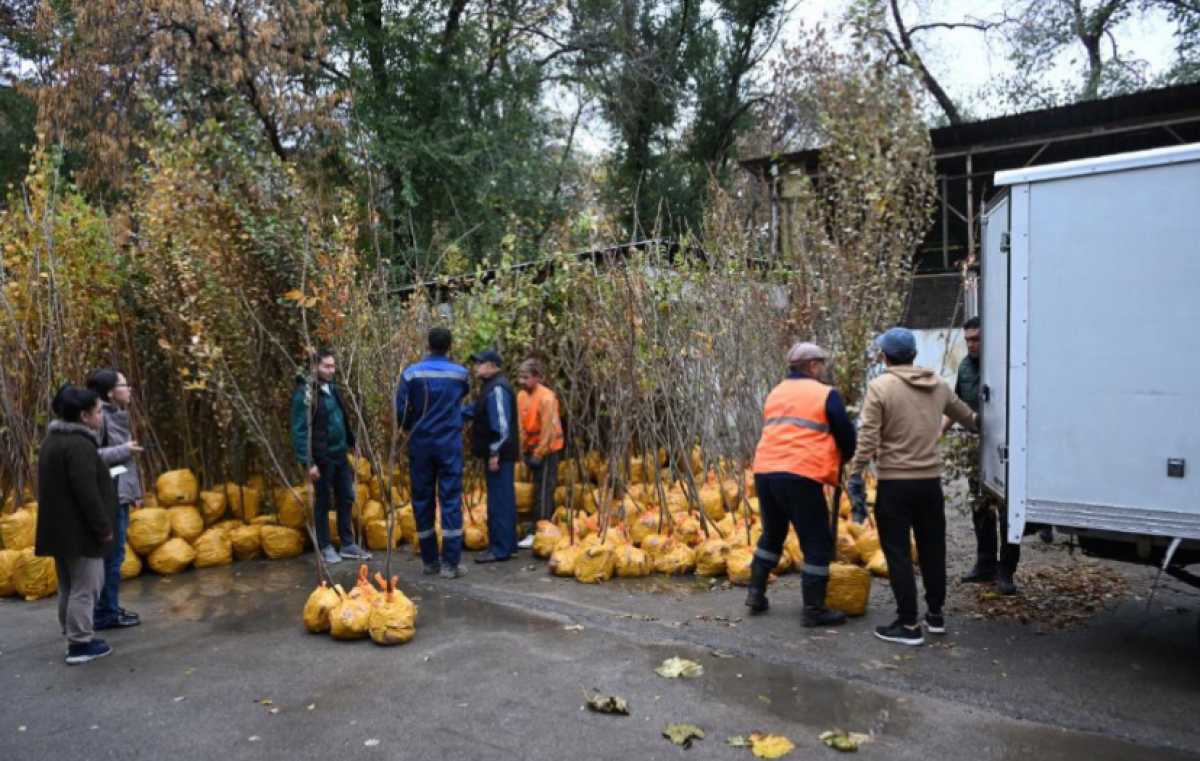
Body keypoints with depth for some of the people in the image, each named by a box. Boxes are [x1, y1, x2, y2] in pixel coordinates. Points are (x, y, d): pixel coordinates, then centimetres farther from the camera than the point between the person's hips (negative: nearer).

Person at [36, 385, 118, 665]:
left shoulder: (53, 440, 12)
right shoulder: (79, 445, -21)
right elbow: (87, 493, -24)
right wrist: (103, 527, -17)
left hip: (60, 529, 10)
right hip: (80, 531, -10)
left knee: (69, 586, 17)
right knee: (85, 586, -2)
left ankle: (74, 636, 26)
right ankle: (80, 644, 3)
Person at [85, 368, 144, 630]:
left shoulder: (118, 415, 14)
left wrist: (135, 491, 16)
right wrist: (124, 450, -16)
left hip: (121, 495, 9)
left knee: (113, 554, 15)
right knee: (112, 555, -4)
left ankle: (110, 608, 24)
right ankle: (105, 613, 5)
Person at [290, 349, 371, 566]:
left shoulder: (332, 389, 10)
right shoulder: (305, 393, -14)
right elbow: (299, 430, -17)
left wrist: (351, 443, 16)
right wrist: (307, 462, -20)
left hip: (340, 454, 7)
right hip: (321, 457, -7)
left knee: (346, 499, 11)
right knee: (323, 502, 5)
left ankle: (348, 545, 22)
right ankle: (325, 547, 17)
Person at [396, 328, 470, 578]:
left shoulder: (411, 373, -6)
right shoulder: (460, 373, -2)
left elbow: (400, 411, -5)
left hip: (420, 444, 1)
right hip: (449, 444, 0)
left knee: (422, 501, 9)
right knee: (451, 501, 1)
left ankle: (430, 561, 15)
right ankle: (450, 563, -1)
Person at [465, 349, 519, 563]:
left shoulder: (497, 388, -17)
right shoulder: (491, 386, 15)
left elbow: (501, 424, -22)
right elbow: (477, 411, 25)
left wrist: (495, 453, -21)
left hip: (499, 455, -10)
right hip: (498, 454, 10)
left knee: (499, 501, -6)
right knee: (504, 499, 14)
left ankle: (500, 549, -1)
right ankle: (508, 545, 22)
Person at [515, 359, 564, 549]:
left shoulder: (546, 397, -19)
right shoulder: (521, 395, 3)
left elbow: (548, 429, -20)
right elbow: (522, 426, 7)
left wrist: (538, 454, -18)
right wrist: (524, 450, 4)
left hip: (547, 450, -7)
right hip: (532, 448, 7)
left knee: (543, 491, -5)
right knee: (540, 490, 13)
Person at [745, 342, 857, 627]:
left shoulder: (775, 393, 20)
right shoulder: (826, 394, 0)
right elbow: (847, 438, 5)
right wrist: (840, 462, 27)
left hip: (765, 471, 7)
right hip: (800, 476, -7)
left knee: (772, 534, 24)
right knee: (817, 543, 4)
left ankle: (756, 594, 25)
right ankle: (814, 609, 8)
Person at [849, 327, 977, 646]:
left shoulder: (880, 387, -11)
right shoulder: (937, 385, 8)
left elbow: (867, 440, -16)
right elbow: (968, 416, 24)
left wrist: (855, 473, -3)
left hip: (895, 483, -6)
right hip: (930, 480, 6)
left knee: (898, 552, 1)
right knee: (932, 548, 18)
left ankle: (909, 624, 3)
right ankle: (936, 614, 30)